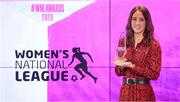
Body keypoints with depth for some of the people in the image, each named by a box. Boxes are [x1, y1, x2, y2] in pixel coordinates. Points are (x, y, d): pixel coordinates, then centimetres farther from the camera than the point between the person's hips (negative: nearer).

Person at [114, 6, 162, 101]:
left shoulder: (153, 45, -8)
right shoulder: (123, 42, 4)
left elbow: (154, 74, -12)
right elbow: (118, 72, 8)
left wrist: (131, 66, -19)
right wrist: (122, 66, -13)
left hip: (143, 93, -4)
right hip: (125, 91, 4)